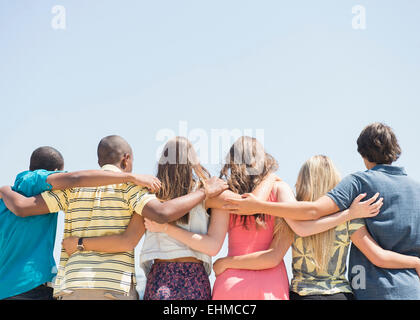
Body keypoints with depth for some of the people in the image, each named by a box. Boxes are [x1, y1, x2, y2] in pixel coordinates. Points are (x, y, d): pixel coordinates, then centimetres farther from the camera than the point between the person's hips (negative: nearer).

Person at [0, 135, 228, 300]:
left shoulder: (74, 186, 14)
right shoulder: (128, 186, 2)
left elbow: (21, 207, 9)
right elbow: (163, 213, -16)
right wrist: (205, 192, -3)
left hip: (73, 289, 4)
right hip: (115, 288, -4)